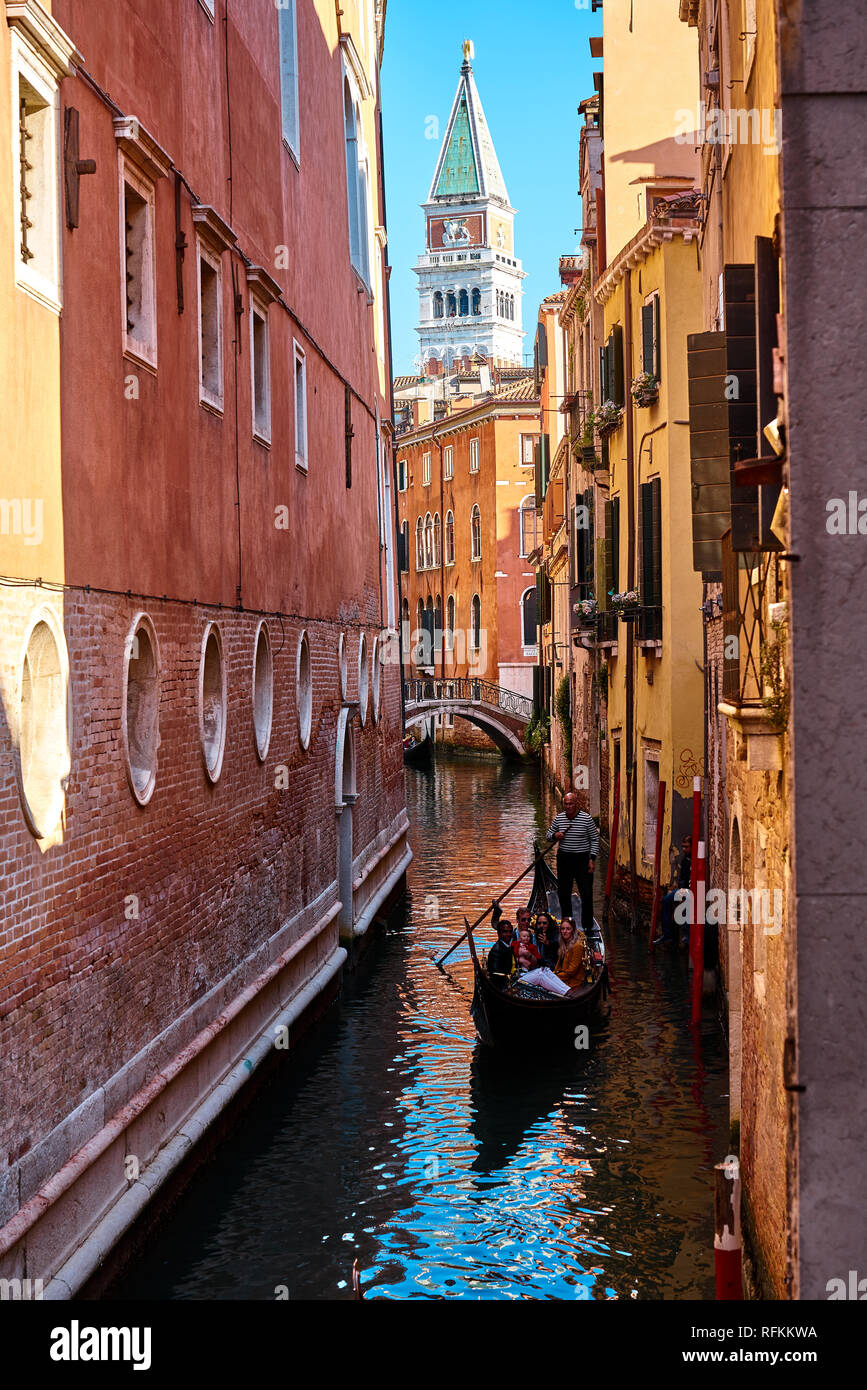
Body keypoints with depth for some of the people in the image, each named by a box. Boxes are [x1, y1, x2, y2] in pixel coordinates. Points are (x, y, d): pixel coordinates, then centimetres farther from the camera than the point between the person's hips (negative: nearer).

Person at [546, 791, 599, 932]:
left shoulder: (587, 819, -7)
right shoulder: (558, 818, 2)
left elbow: (594, 839, -2)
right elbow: (549, 834, 15)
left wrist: (592, 858, -9)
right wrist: (554, 835, -9)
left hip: (582, 859, -3)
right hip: (564, 859, 3)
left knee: (586, 893, -3)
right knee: (563, 892, 9)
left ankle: (587, 925, 7)